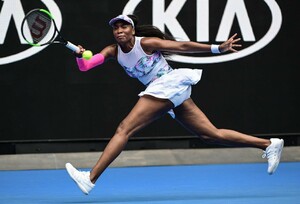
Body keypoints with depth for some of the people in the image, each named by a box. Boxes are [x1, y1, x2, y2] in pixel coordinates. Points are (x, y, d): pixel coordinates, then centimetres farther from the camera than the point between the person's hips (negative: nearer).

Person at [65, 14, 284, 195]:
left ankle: (90, 178, -21)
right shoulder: (113, 52, 9)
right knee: (212, 134, 4)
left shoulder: (146, 43, -9)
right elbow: (84, 66, -2)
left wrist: (217, 48, -5)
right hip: (166, 94, 8)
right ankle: (268, 144, 5)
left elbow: (183, 46, -4)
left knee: (124, 129, -17)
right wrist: (80, 56, -26)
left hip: (171, 83, -8)